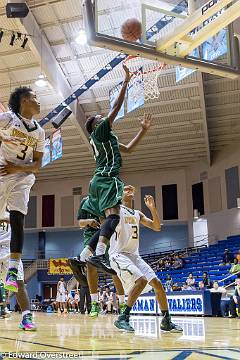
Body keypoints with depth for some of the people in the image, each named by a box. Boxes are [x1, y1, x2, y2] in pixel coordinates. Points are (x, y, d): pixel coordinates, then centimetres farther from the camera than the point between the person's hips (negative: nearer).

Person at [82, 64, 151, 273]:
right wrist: (126, 82, 2)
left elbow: (128, 149, 33)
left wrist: (143, 130, 30)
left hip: (99, 180, 10)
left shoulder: (106, 137, 30)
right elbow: (117, 107, -2)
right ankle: (99, 255, -38)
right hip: (107, 178, -10)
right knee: (113, 216, -24)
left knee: (105, 220, 8)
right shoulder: (100, 130, 5)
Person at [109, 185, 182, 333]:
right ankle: (123, 319, -18)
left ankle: (167, 321, 11)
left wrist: (152, 208, 2)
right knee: (141, 280, -27)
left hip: (134, 255, 7)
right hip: (119, 255, -7)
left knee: (157, 284, -1)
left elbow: (157, 227, 13)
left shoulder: (138, 214, 18)